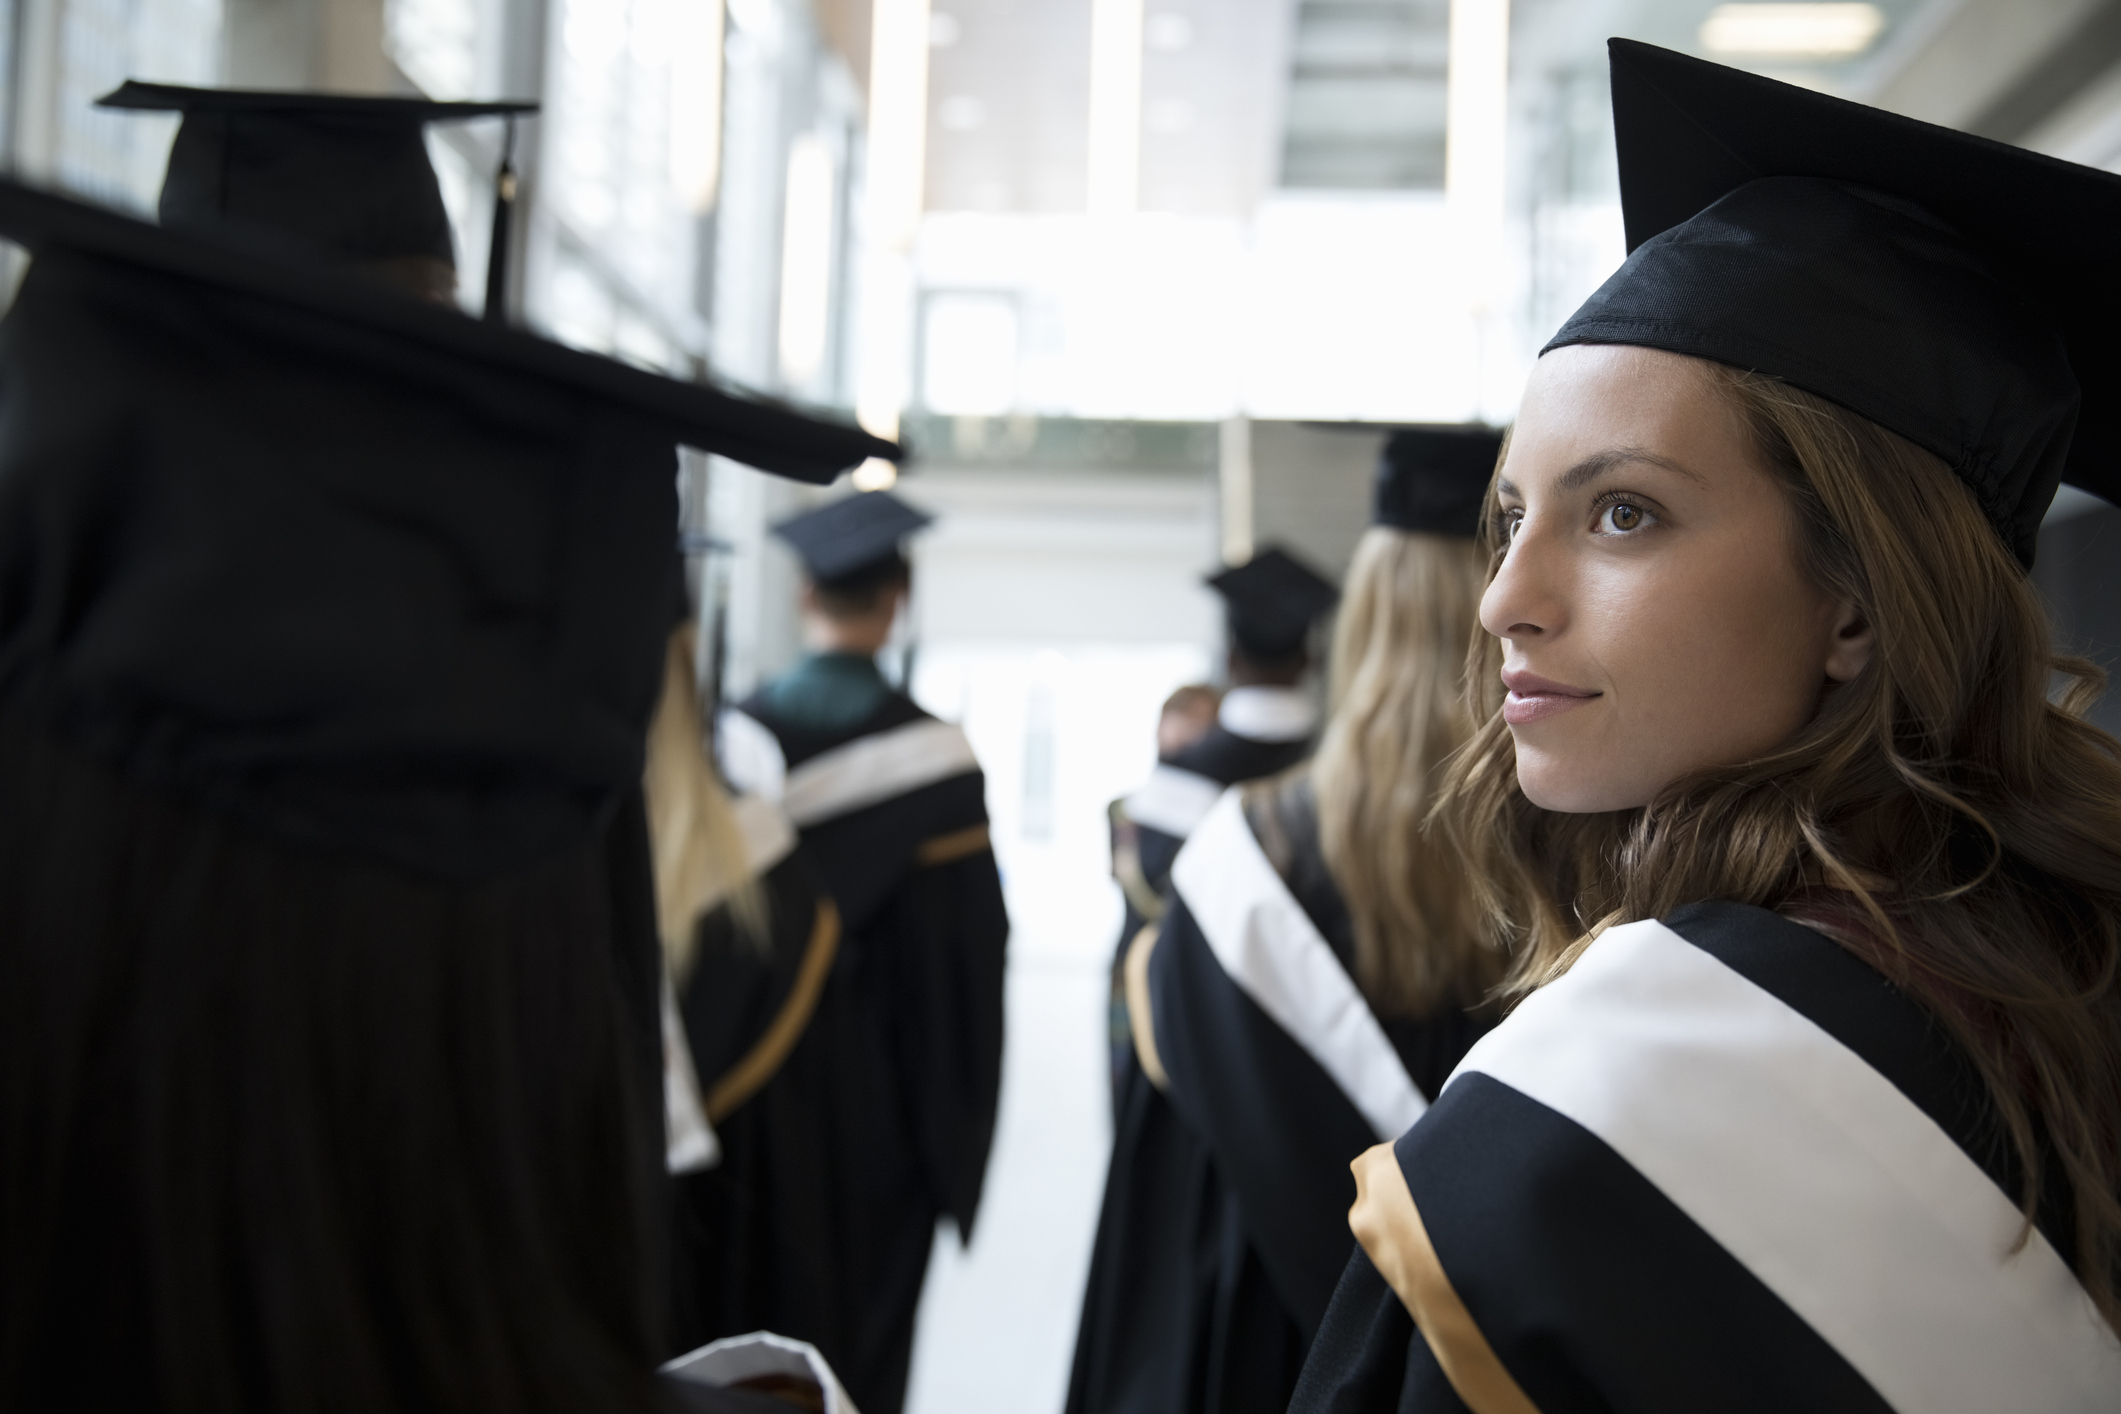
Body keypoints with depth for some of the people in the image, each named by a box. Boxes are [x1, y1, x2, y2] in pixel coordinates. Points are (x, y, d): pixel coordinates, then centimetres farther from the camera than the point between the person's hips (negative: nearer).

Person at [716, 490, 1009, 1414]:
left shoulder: (737, 732, -4)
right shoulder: (928, 756, -12)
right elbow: (969, 944, -10)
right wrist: (956, 1123, 2)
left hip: (746, 1094, 3)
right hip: (874, 1113, -3)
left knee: (745, 1322, 15)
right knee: (864, 1330, 8)